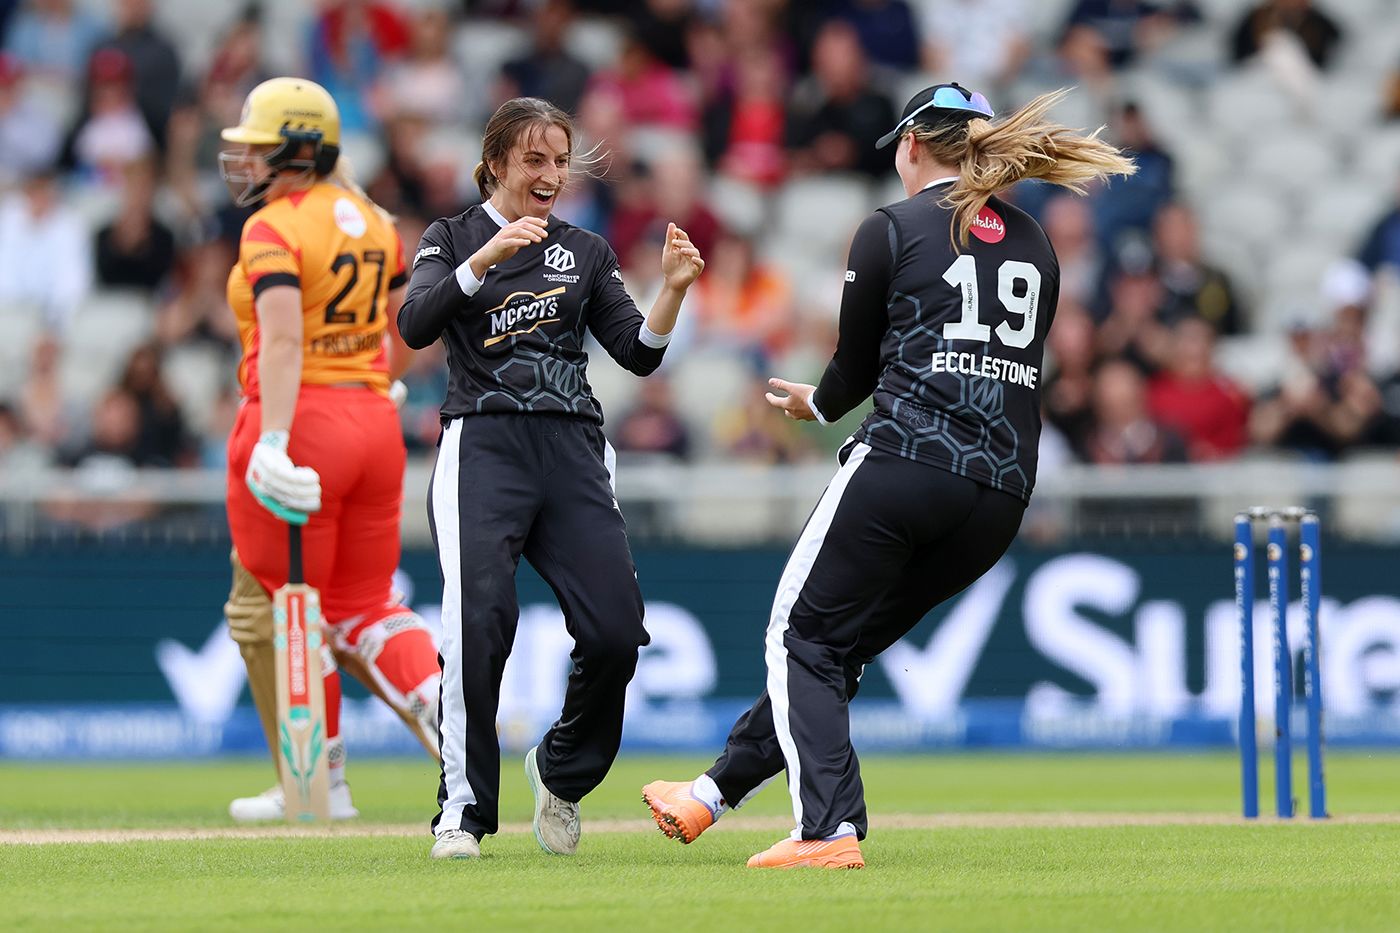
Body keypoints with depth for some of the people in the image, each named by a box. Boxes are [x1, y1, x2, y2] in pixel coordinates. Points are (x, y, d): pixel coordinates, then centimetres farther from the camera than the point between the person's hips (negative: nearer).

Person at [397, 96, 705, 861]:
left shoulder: (586, 252, 19)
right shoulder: (453, 239, 9)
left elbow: (638, 353, 9)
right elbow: (416, 325, -10)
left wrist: (673, 289, -9)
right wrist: (486, 258, -23)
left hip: (573, 453, 3)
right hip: (483, 448, -3)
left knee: (616, 632, -8)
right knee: (480, 621, -23)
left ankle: (560, 769, 20)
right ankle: (463, 811, -15)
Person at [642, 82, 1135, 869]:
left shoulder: (892, 230, 1)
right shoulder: (1034, 244, 17)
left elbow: (859, 365, 7)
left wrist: (816, 405, 29)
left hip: (904, 466, -6)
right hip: (1004, 492, 6)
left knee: (803, 640, 3)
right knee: (842, 647, 16)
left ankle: (829, 828, -14)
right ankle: (713, 795, 24)